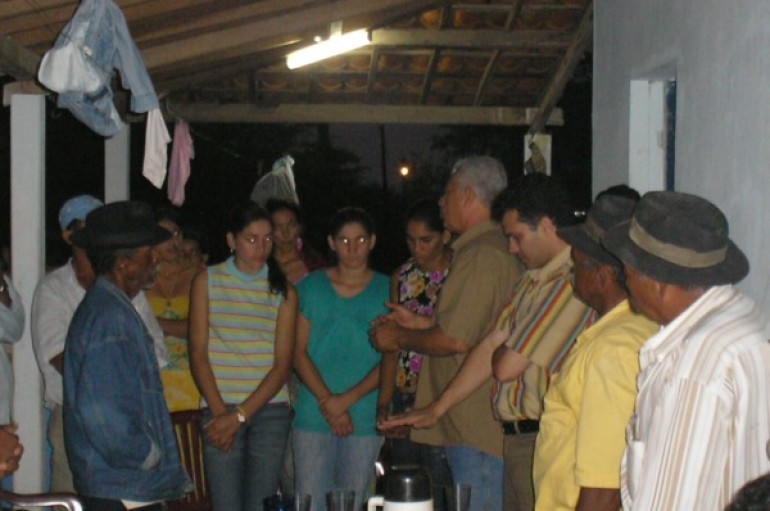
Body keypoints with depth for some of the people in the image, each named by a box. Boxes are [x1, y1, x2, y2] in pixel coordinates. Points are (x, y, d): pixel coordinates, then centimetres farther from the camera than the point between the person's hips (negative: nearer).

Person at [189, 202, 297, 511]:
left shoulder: (283, 291, 8)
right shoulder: (207, 281, 7)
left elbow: (282, 365, 2)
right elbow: (198, 353, 3)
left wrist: (241, 415, -8)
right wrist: (220, 412, -8)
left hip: (270, 410, 1)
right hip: (219, 410, -1)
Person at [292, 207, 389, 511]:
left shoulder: (387, 291, 6)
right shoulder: (310, 287, 8)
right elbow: (299, 352, 3)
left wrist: (347, 399, -10)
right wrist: (328, 401, -9)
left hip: (365, 419, 0)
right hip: (313, 417, 0)